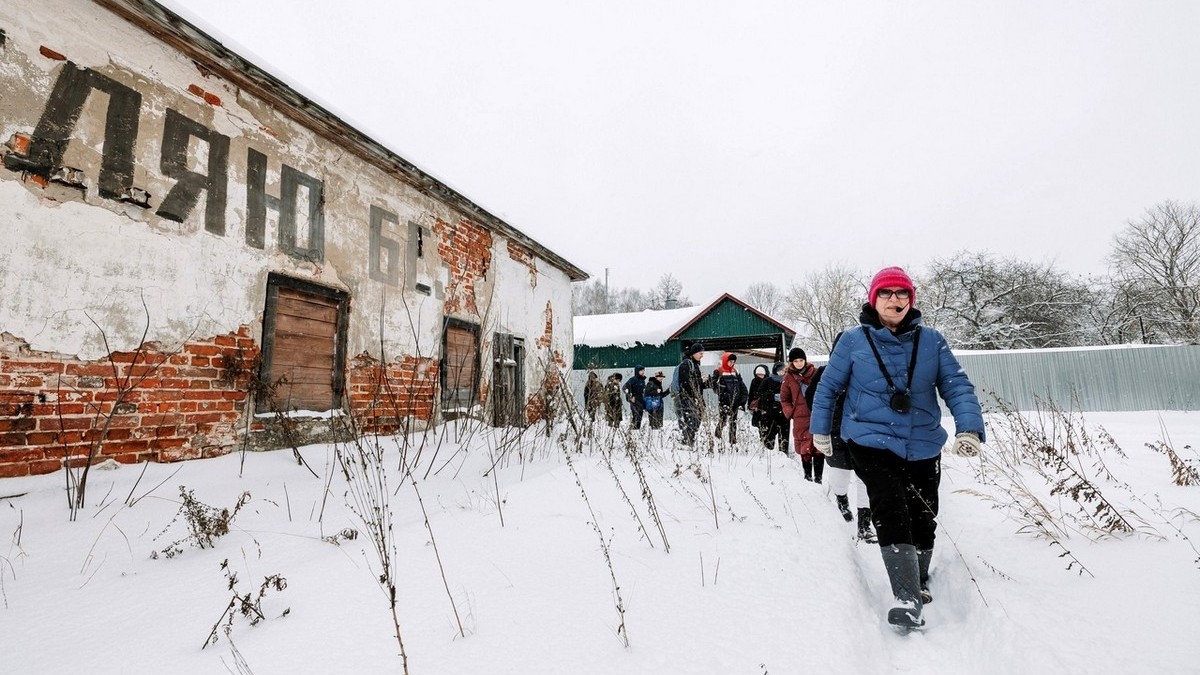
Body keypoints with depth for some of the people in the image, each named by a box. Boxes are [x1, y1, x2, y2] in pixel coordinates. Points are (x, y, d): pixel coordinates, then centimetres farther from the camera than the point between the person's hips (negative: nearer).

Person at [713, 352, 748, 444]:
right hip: (724, 401, -5)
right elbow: (714, 385, -8)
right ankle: (717, 439, 6)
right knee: (723, 419, -11)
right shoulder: (719, 372, -2)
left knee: (733, 422, 9)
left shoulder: (736, 372, 14)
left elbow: (742, 386, 15)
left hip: (735, 401, 5)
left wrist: (743, 399, 7)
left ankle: (733, 441, 17)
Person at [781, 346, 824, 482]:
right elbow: (784, 399, 12)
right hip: (800, 418, 1)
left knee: (819, 447, -1)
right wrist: (790, 413, 1)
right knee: (804, 447, 5)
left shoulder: (815, 373, 0)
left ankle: (818, 476, 5)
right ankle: (808, 475, 17)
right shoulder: (789, 377, 4)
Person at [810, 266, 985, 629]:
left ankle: (919, 580, 39)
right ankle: (908, 598, -13)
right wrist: (820, 430, 9)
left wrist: (969, 428, -18)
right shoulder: (853, 341, -4)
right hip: (871, 443, -3)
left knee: (922, 518, 14)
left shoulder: (931, 341, 1)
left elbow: (957, 385, -2)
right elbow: (827, 387, 5)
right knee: (891, 513, -18)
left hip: (923, 446, 3)